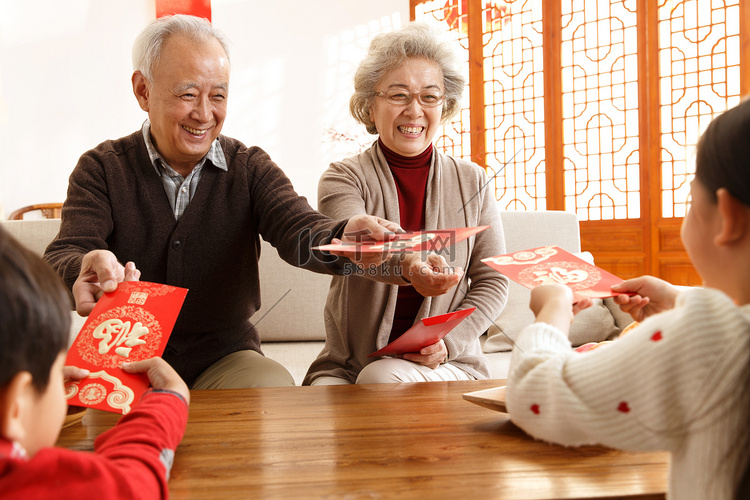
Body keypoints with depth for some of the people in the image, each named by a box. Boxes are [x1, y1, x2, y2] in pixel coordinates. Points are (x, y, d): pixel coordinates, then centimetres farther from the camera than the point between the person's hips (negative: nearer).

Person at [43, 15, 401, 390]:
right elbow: (62, 259, -15)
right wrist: (90, 269, -43)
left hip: (225, 356, 1)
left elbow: (297, 229, -17)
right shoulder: (101, 169, -1)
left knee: (275, 388, -28)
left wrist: (342, 240, -44)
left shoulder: (250, 168, 2)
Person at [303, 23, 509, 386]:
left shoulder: (472, 183, 6)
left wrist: (449, 342, -11)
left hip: (448, 366, 1)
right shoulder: (343, 178, 0)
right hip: (347, 364, -1)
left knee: (382, 379, -29)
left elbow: (493, 281, 6)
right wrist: (408, 266, -45)